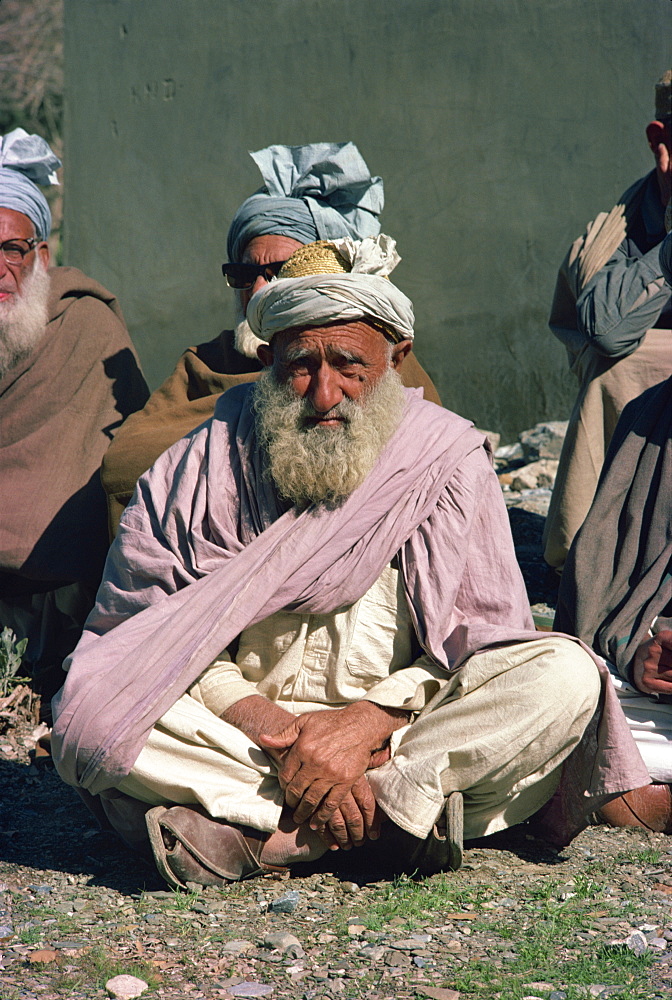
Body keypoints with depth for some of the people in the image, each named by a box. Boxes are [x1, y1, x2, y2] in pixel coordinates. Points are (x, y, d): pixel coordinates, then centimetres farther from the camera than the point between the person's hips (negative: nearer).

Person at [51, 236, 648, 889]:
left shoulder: (446, 459, 4)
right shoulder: (210, 465, 4)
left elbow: (482, 639, -2)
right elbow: (168, 640, -3)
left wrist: (364, 723, -19)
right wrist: (273, 729, -21)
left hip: (397, 731, 0)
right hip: (243, 736, 0)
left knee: (565, 677, -25)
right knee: (89, 718, -28)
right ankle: (396, 811, -29)